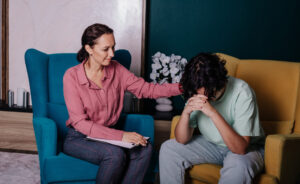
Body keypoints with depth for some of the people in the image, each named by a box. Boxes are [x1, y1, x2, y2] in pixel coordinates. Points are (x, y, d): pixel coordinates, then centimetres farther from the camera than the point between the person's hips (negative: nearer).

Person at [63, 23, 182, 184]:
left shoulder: (116, 69, 1)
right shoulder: (72, 76, -14)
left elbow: (145, 89, -1)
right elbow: (79, 122, -19)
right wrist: (120, 136, -27)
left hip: (108, 135, 5)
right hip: (79, 139, -5)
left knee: (144, 149, -23)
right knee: (115, 154, -33)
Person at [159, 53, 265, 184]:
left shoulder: (242, 92, -28)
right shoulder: (197, 92, -13)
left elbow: (241, 148, -34)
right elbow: (182, 140, -12)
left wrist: (213, 113, -41)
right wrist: (186, 112, -31)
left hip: (247, 149, -5)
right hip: (211, 144, 5)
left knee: (239, 164, -38)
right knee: (168, 148, -9)